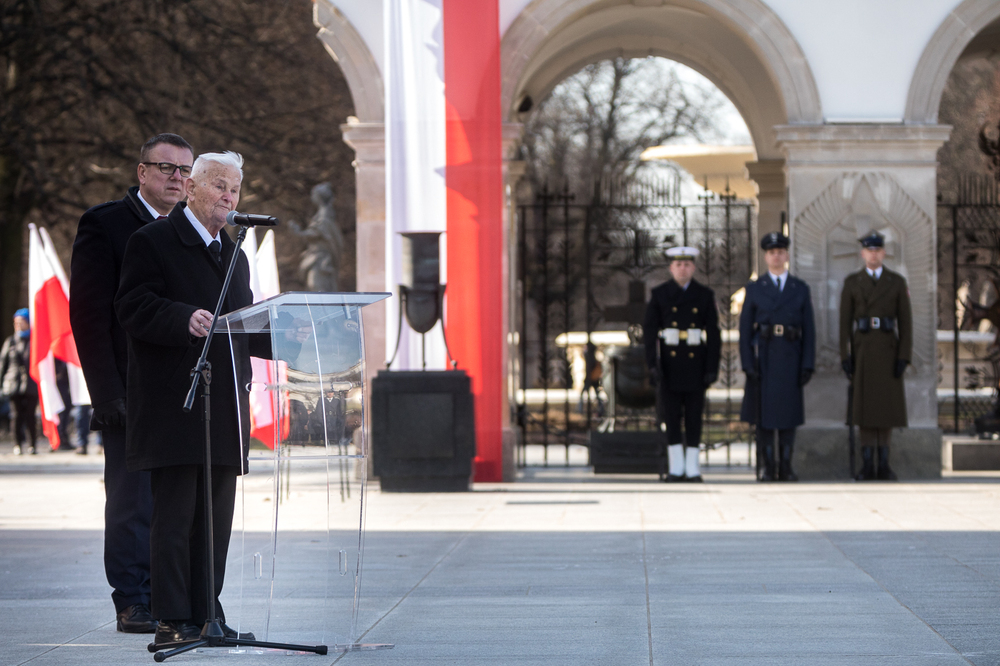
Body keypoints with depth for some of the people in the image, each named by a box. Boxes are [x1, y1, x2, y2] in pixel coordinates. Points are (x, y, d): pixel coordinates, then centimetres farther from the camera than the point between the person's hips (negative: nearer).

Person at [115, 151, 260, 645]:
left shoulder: (233, 254, 23)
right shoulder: (153, 242, -1)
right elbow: (133, 307, -13)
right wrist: (185, 320, -28)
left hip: (224, 407, 8)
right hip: (173, 405, -7)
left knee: (216, 517, 8)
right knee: (175, 515, -9)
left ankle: (206, 615, 13)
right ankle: (172, 621, -8)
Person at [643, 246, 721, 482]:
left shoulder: (704, 295, 5)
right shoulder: (659, 295, 4)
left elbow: (713, 334, 4)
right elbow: (649, 330, 1)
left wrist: (712, 367, -3)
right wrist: (652, 363, -10)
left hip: (695, 363, 0)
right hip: (668, 364, 0)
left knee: (694, 416, 2)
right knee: (670, 416, 0)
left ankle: (692, 468, 5)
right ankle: (675, 468, 6)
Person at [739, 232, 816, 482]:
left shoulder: (801, 289, 8)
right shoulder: (754, 289, 5)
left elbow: (809, 330, 5)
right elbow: (745, 329, 2)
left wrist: (808, 365, -3)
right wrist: (747, 364, -8)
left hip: (790, 358, 1)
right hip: (763, 357, -1)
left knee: (788, 414, 2)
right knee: (764, 413, -1)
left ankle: (786, 468, 7)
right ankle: (765, 468, 3)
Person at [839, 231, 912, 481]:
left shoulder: (897, 282, 4)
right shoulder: (851, 282, 3)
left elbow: (905, 321, 2)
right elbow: (845, 322, 2)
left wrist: (904, 356, -7)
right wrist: (845, 357, -5)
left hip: (888, 350, 0)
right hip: (862, 350, 0)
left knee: (887, 404, 1)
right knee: (865, 405, -3)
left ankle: (884, 465, 7)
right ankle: (867, 465, 0)